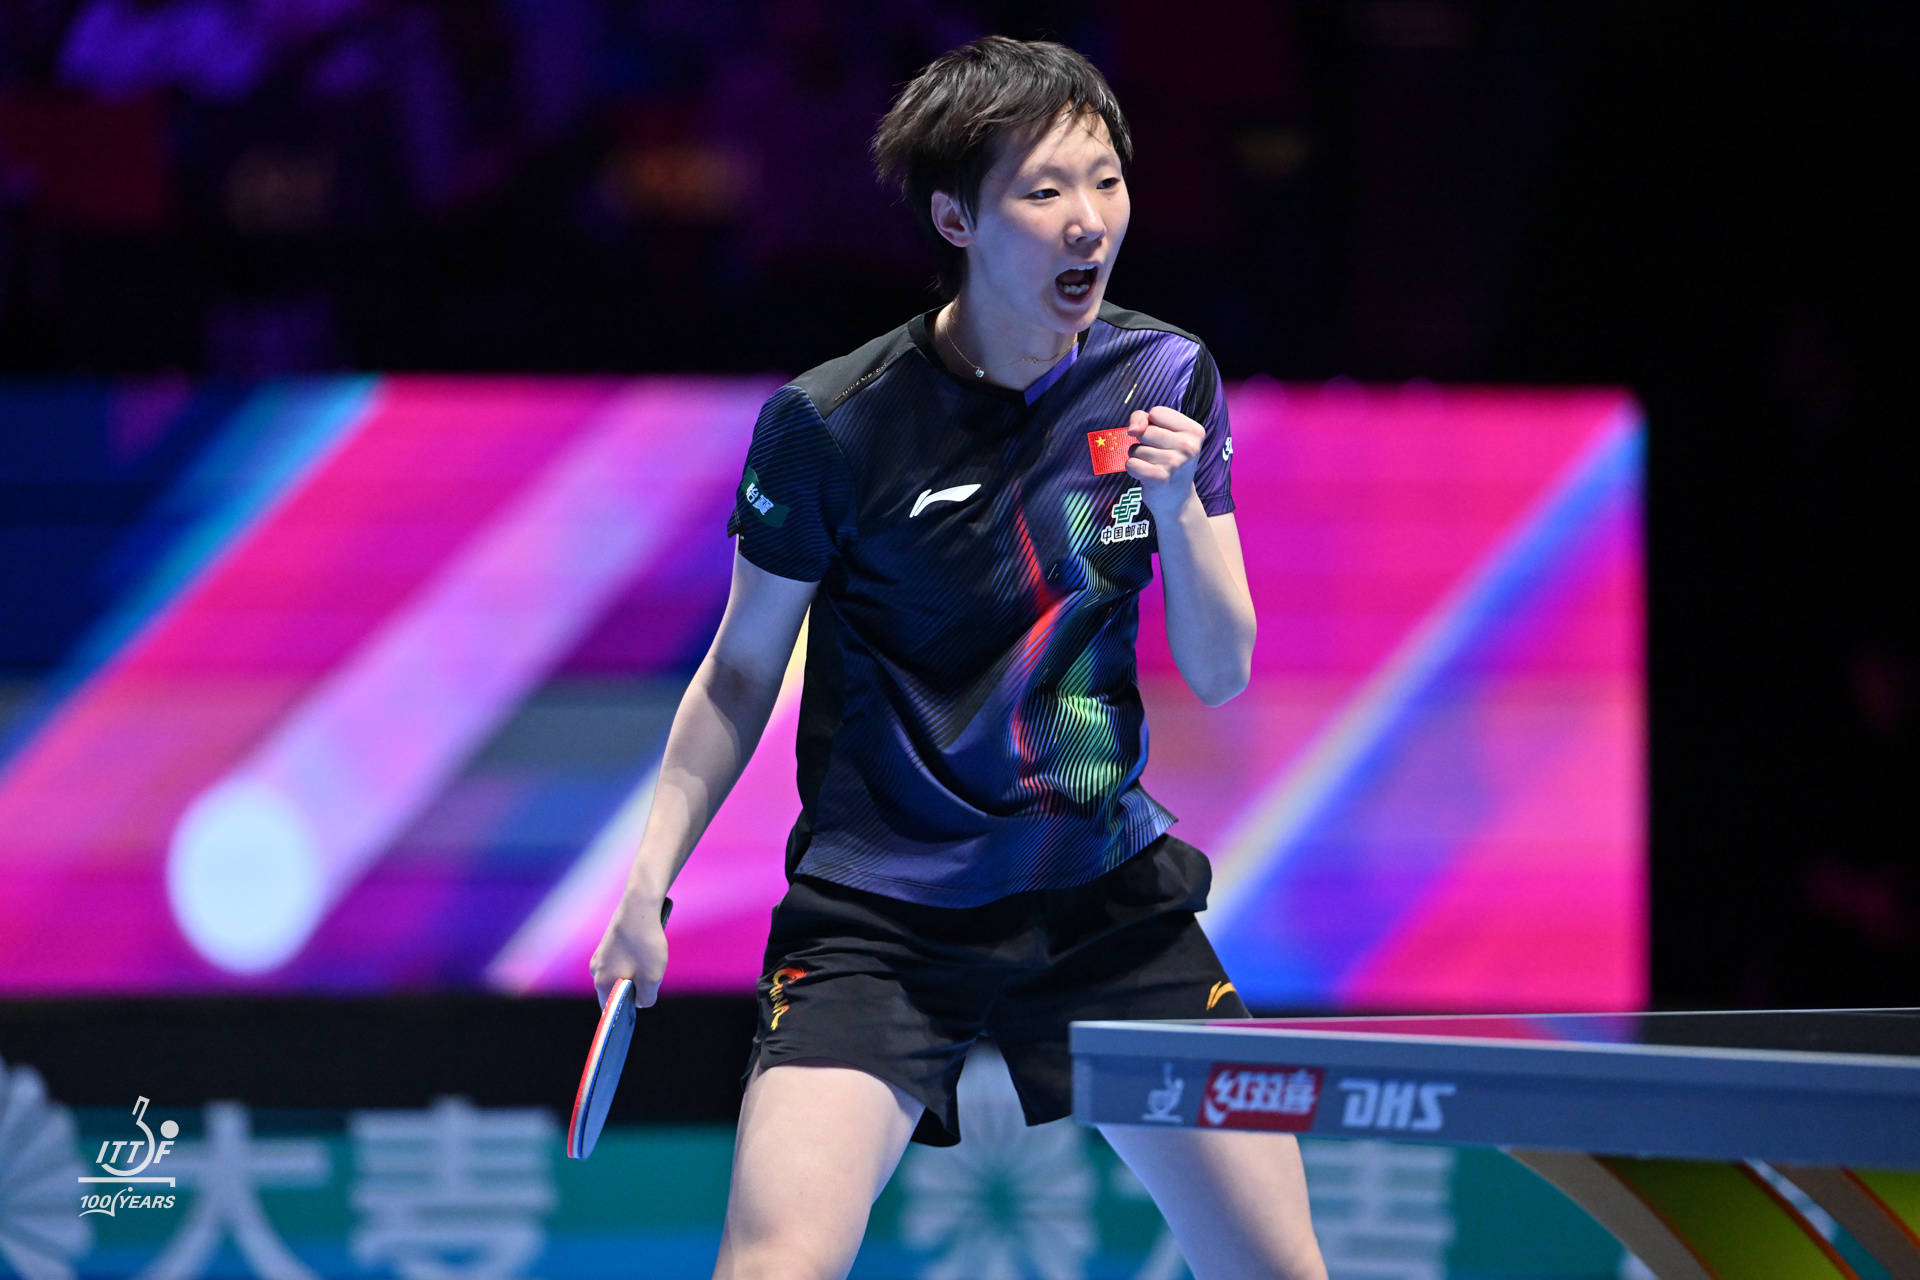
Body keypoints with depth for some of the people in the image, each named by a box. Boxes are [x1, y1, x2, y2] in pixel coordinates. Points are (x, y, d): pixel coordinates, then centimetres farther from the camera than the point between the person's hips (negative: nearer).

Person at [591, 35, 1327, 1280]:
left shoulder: (1166, 379, -2)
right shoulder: (832, 424, -12)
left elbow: (1221, 673, 1)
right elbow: (742, 672, 1)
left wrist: (1181, 509, -16)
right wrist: (650, 879, -7)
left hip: (1110, 897, 3)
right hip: (881, 917, -3)